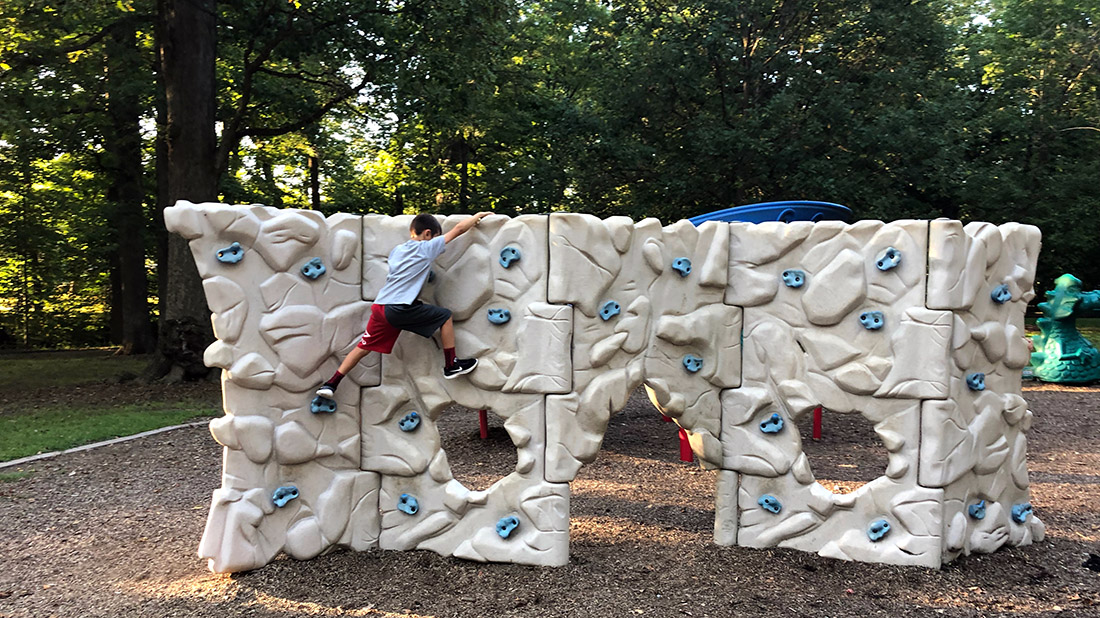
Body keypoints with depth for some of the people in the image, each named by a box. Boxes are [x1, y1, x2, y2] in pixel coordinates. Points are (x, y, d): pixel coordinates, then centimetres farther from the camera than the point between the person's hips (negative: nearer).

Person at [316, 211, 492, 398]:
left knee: (363, 347, 16)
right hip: (401, 309, -7)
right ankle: (451, 366, 11)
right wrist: (478, 216, 17)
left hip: (380, 306, 7)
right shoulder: (427, 247, 1)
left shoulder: (397, 250, 19)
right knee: (445, 316, 5)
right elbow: (459, 228, 3)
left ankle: (331, 384, 16)